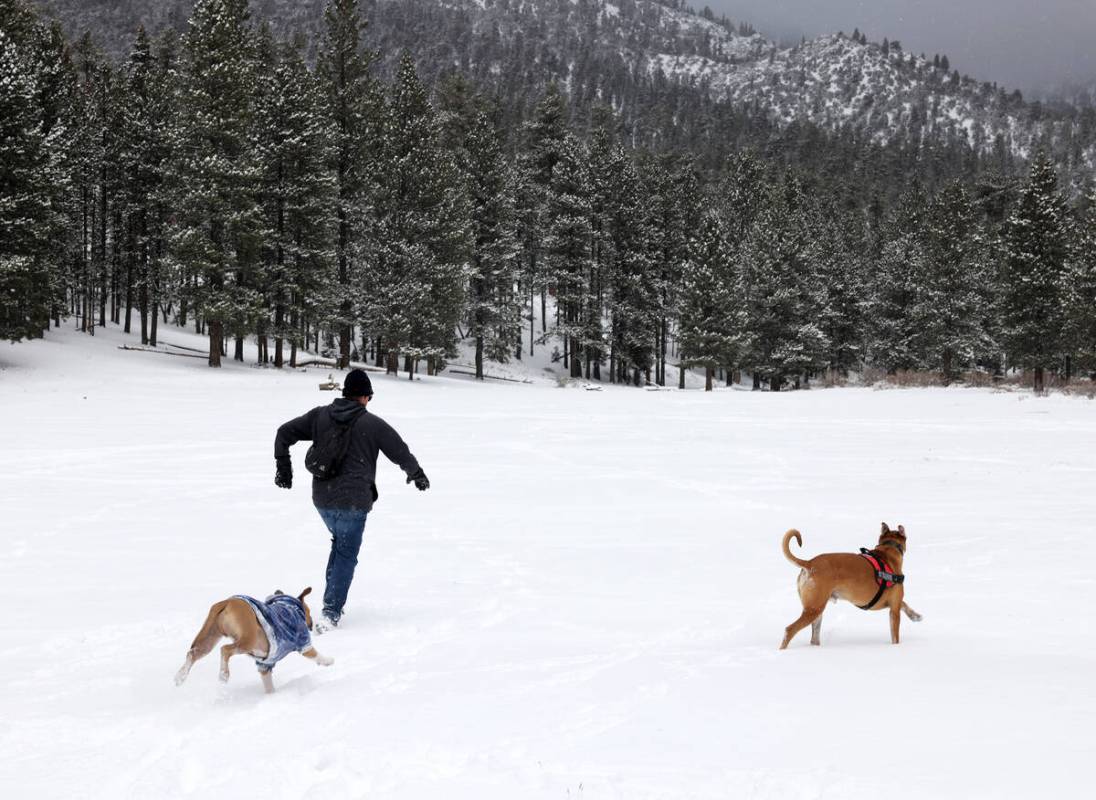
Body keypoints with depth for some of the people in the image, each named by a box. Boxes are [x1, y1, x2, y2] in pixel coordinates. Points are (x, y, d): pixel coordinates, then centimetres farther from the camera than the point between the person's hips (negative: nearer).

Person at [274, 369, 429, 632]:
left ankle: (332, 600, 22)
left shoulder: (320, 416, 6)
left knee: (340, 543, 27)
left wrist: (283, 469, 20)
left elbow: (284, 433, 9)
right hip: (354, 501, -5)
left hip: (322, 499, 5)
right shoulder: (373, 424, -5)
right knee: (346, 554, 2)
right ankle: (330, 612, -8)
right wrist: (417, 475, 23)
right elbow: (401, 453, 3)